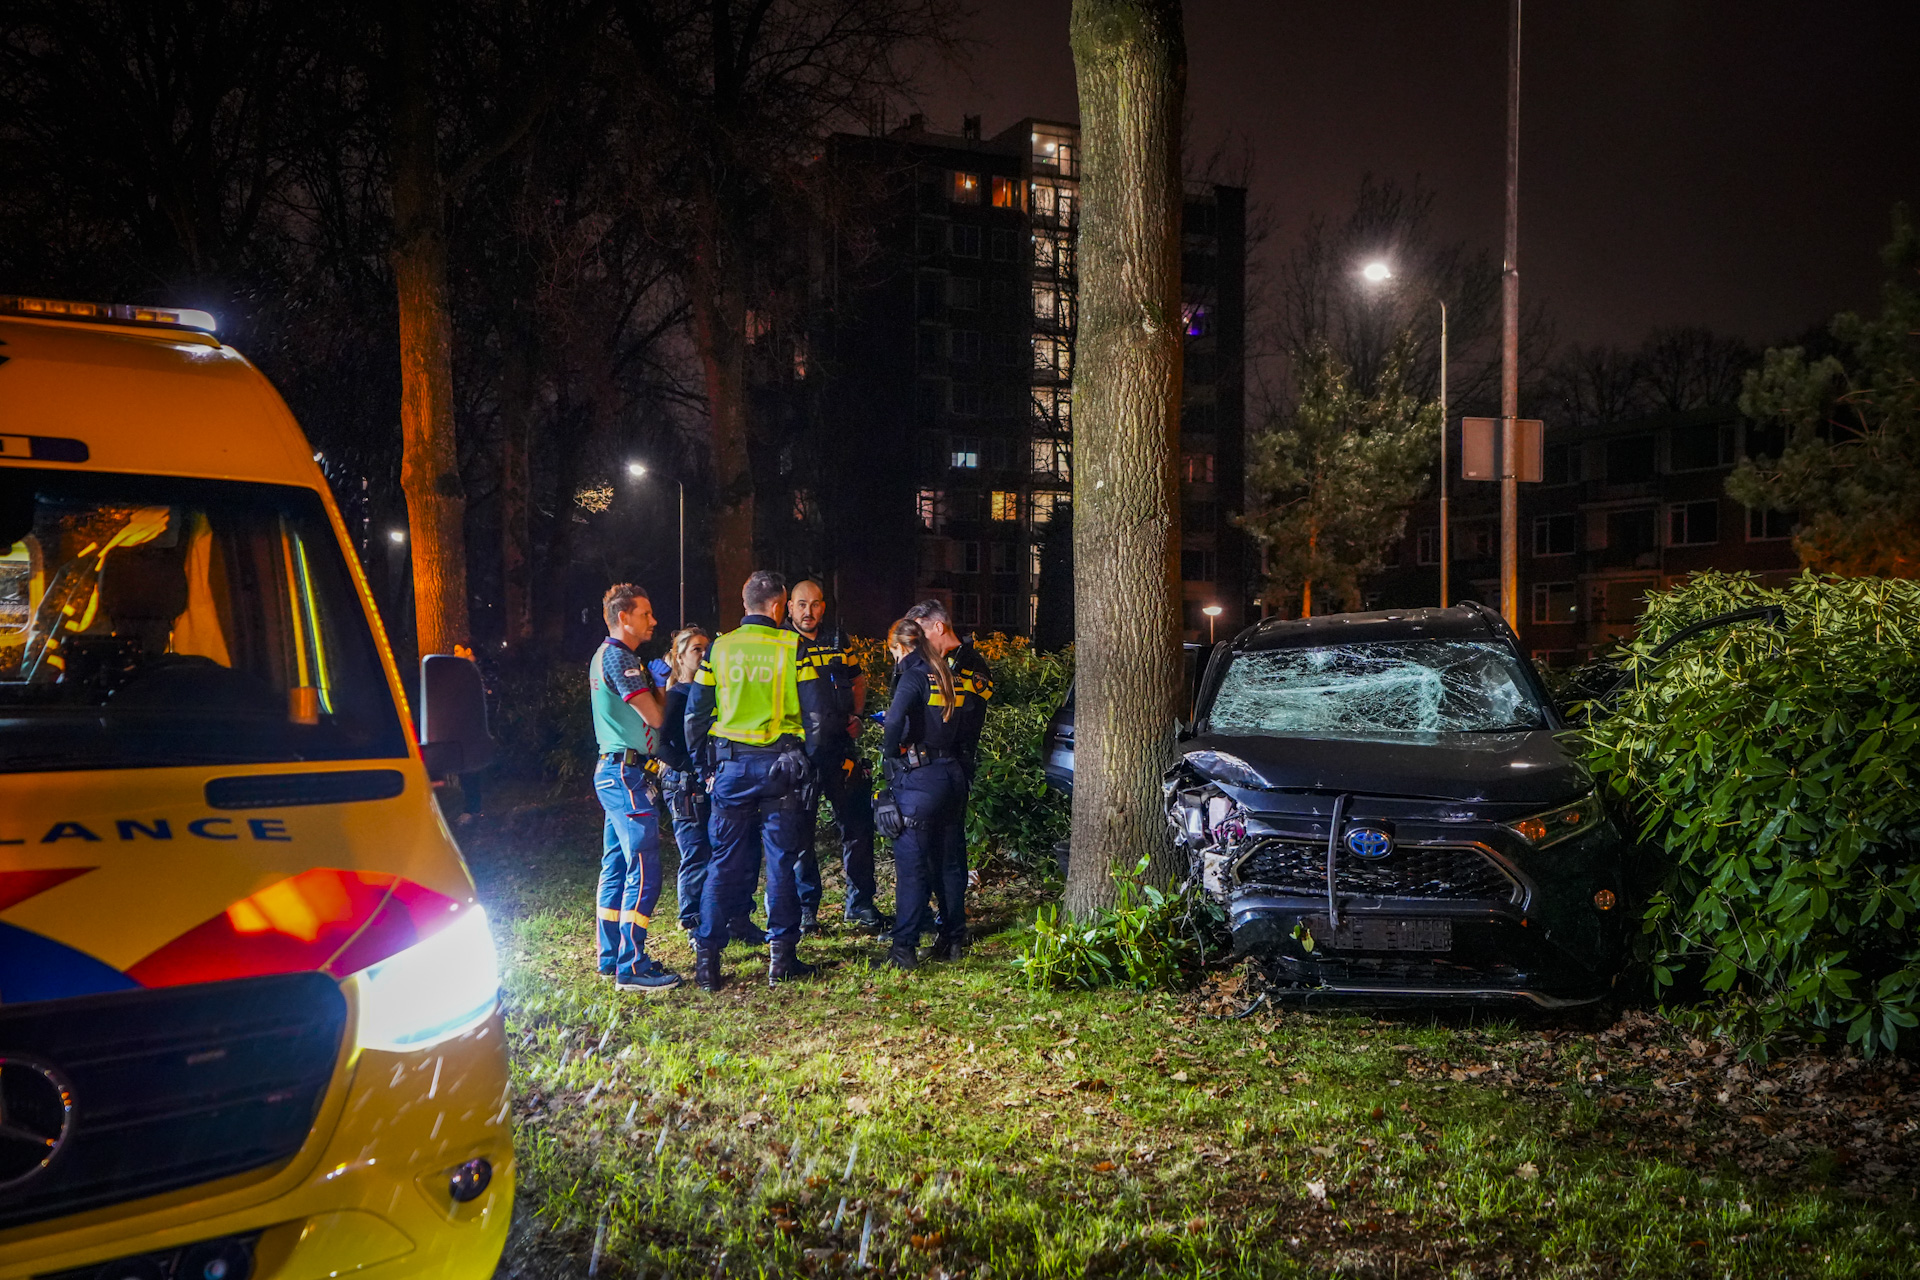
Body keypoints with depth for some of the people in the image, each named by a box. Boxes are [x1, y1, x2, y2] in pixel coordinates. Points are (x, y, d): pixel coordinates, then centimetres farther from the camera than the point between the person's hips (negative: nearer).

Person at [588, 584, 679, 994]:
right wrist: (663, 690, 3)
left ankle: (612, 957, 21)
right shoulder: (617, 657, -15)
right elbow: (654, 716, -16)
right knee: (644, 870, -11)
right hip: (627, 773, -11)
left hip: (615, 772, 11)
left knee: (617, 867, 14)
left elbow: (645, 715, 19)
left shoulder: (608, 656, 18)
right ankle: (632, 967, -9)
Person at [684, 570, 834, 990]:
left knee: (726, 862, 8)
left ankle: (706, 957, 6)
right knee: (781, 860, 6)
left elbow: (696, 711, 4)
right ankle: (781, 957, 9)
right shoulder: (793, 646, -4)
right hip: (779, 764, -2)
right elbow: (818, 709, -7)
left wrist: (698, 762, 14)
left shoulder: (719, 648, 3)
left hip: (732, 766, 2)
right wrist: (807, 755, 5)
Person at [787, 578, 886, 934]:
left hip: (838, 746, 3)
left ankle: (860, 902, 17)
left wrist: (856, 716, 11)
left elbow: (858, 679, 25)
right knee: (800, 830, 4)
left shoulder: (838, 642, 12)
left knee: (857, 824, 4)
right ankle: (805, 908, 16)